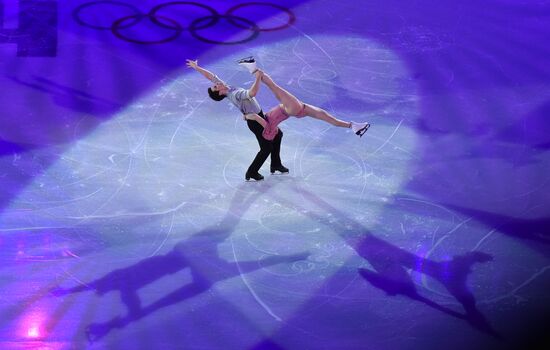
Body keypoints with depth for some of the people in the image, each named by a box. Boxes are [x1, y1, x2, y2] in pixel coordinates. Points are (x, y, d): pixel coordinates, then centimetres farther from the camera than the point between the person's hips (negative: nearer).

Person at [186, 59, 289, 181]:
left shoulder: (227, 88, -7)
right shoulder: (235, 95, -32)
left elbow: (211, 76, -1)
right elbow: (252, 93, -49)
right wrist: (258, 78, -42)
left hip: (260, 116, 10)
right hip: (255, 121, -10)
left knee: (278, 134, 23)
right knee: (266, 148, 0)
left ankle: (276, 164, 36)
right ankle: (252, 172, 17)